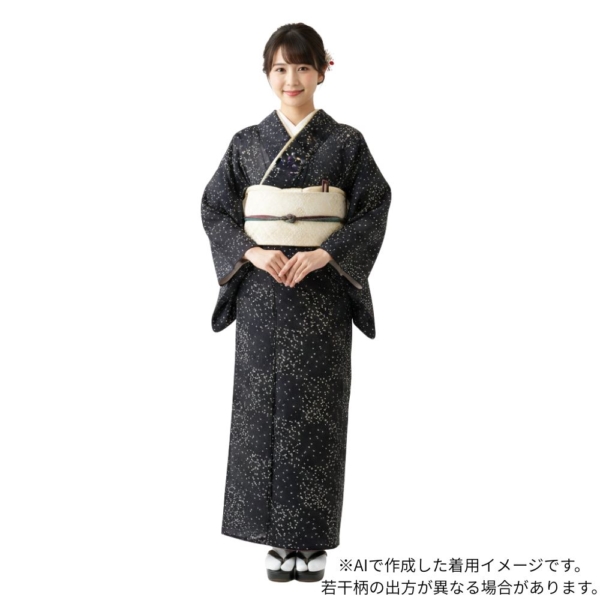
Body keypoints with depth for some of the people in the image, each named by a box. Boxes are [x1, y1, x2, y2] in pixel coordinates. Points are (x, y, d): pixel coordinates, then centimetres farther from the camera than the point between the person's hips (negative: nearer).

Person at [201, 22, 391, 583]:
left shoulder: (346, 142, 2)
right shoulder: (247, 143, 7)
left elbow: (374, 210, -2)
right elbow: (214, 208, 6)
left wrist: (324, 255, -15)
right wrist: (252, 253, -11)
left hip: (322, 290, -2)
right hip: (260, 290, 2)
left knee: (315, 408, 0)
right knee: (264, 405, 2)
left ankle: (313, 538, 11)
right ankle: (278, 536, 13)